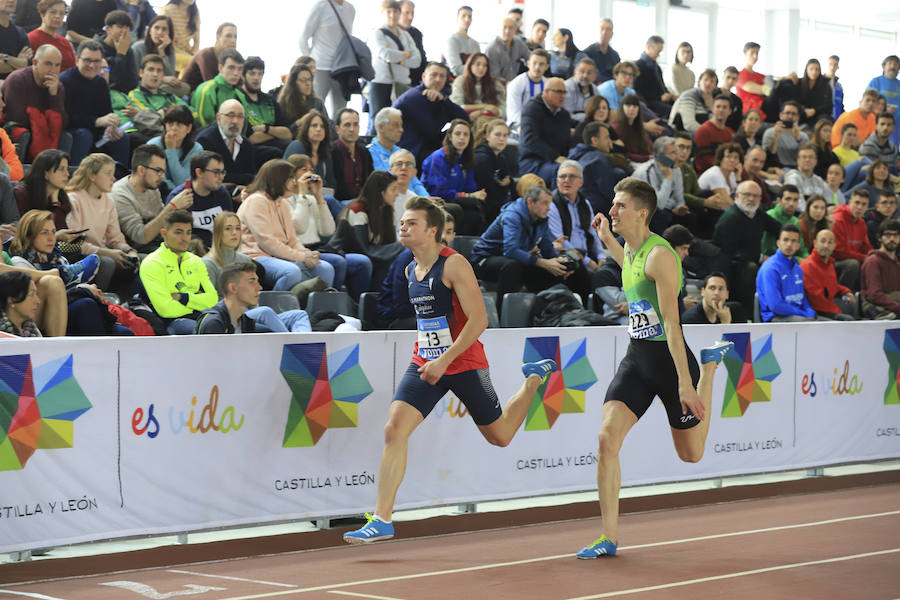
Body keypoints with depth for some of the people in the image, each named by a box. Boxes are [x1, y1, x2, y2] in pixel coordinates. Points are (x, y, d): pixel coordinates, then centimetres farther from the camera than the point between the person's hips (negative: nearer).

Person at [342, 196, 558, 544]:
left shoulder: (454, 265, -15)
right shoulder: (411, 271, 8)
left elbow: (478, 320, -21)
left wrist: (445, 359, -25)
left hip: (464, 364, -5)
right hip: (424, 365, 5)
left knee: (500, 437, 11)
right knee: (394, 430, -15)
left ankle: (534, 379, 39)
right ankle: (382, 520, -14)